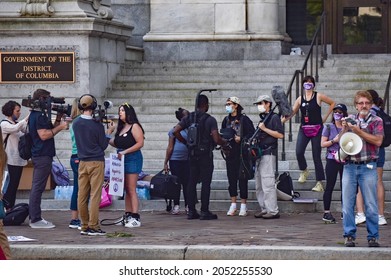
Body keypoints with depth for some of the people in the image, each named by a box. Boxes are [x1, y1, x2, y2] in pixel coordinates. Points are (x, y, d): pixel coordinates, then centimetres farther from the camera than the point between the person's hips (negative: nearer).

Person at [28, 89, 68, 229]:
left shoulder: (36, 115, 17)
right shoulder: (39, 116, -15)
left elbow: (49, 131, 21)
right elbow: (44, 135, -22)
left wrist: (58, 120, 9)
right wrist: (59, 127, -15)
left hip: (39, 155, 11)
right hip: (42, 155, -11)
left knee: (37, 187, 12)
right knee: (38, 187, -9)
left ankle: (35, 218, 17)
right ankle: (35, 219, -9)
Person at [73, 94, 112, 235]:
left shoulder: (76, 124, 2)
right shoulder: (97, 125, -12)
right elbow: (103, 145, -4)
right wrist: (109, 133, 10)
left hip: (82, 162, 5)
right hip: (96, 162, -5)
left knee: (82, 195, 7)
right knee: (95, 195, -4)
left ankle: (85, 226, 11)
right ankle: (93, 226, -5)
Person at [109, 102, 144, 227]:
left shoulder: (135, 127, -6)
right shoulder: (121, 128, 18)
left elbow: (140, 143, -15)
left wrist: (125, 152, -18)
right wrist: (109, 141, 3)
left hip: (132, 159, -8)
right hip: (122, 161, 8)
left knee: (131, 189, -10)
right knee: (126, 190, 7)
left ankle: (135, 217, -11)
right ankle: (127, 215, 8)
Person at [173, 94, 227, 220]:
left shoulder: (188, 118, 4)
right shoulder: (210, 120, -10)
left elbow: (175, 131, -4)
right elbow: (216, 139, -18)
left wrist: (185, 142, 9)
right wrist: (224, 143, 4)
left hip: (192, 153, 5)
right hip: (206, 154, -5)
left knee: (192, 182, 9)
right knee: (206, 183, 0)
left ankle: (191, 211, 9)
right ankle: (204, 212, -1)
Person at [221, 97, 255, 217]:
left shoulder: (244, 119, -5)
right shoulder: (226, 120, 13)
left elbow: (252, 134, -8)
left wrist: (241, 139, -17)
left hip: (242, 153, -5)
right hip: (230, 154, 5)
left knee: (242, 178, -3)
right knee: (231, 178, 6)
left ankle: (243, 205, 3)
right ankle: (233, 205, 12)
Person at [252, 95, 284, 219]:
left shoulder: (274, 117, -5)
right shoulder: (262, 118, 21)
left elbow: (280, 134, -15)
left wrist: (264, 129, -14)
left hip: (268, 153, -9)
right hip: (259, 154, 9)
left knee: (267, 184, -13)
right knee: (259, 185, 9)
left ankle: (273, 211, -12)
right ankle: (264, 209, 14)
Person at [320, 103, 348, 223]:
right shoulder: (328, 127, 3)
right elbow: (322, 144, -1)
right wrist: (334, 141, -13)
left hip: (345, 160, 3)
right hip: (332, 160, -3)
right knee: (330, 186, -1)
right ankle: (326, 213, 3)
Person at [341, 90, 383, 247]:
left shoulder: (376, 121, 5)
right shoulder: (350, 120, 13)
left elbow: (378, 141, -9)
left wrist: (358, 131, -12)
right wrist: (344, 129, -6)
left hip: (368, 168, -2)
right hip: (350, 166, 2)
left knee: (371, 205, -2)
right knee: (347, 204, 1)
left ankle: (373, 236, 4)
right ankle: (349, 235, 7)